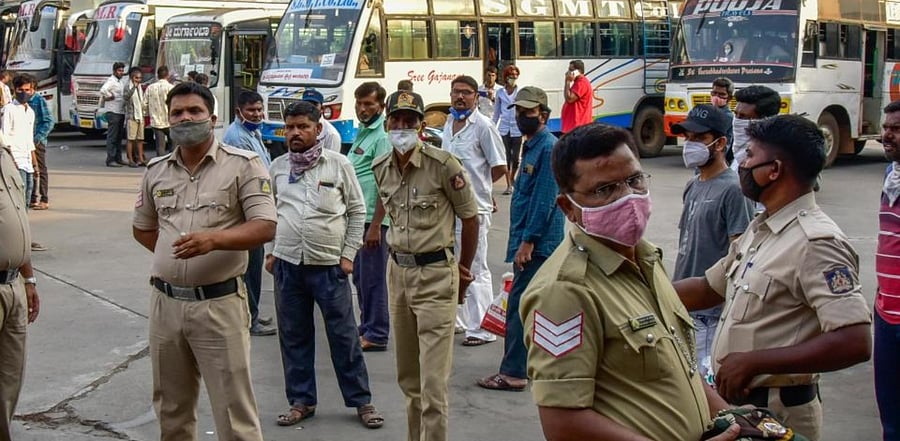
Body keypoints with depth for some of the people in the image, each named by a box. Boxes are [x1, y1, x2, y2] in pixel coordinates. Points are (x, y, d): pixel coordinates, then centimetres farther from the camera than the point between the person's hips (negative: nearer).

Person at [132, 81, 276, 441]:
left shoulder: (242, 165, -5)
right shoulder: (156, 171, 11)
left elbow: (265, 227, -12)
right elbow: (142, 229, 24)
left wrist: (214, 240, -27)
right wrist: (175, 257, 10)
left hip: (219, 303, -5)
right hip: (165, 303, 5)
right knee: (171, 411, 16)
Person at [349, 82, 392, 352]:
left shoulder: (383, 137, -13)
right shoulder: (361, 132, 16)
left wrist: (375, 225, -22)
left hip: (373, 217, -10)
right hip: (356, 216, 10)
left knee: (373, 277, -3)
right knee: (360, 276, 16)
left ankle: (377, 334, 5)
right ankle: (366, 327, 27)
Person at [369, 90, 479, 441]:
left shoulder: (443, 165, -15)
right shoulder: (380, 168, 3)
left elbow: (470, 218, -5)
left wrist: (463, 270, 5)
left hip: (435, 274, -6)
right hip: (397, 270, 6)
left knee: (433, 380, -7)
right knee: (407, 375, 17)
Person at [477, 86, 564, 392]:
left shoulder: (548, 148, -15)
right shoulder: (532, 147, 15)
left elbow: (544, 200, -20)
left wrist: (527, 241, -21)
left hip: (537, 243, -10)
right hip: (531, 241, 10)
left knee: (520, 306, -7)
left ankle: (513, 373, -2)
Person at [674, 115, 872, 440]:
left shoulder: (816, 242, -22)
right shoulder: (760, 229, 9)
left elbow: (855, 343, -29)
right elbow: (709, 287, 19)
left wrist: (753, 362, -27)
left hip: (776, 414, -9)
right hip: (737, 403, 9)